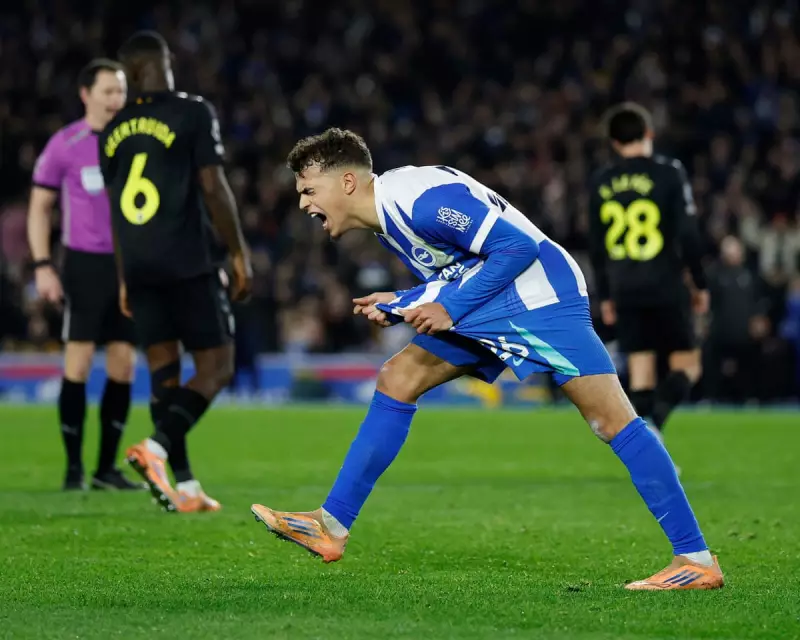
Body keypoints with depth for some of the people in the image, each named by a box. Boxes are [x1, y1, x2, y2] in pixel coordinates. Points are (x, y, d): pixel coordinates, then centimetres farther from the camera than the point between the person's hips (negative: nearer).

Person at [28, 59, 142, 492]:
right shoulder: (64, 145, -2)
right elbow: (39, 208, 2)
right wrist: (42, 266, -8)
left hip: (130, 264, 4)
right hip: (85, 264, -4)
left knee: (123, 366, 3)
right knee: (79, 363, -6)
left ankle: (107, 467, 11)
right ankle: (73, 467, 2)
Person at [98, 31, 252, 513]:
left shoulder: (115, 130, 11)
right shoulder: (193, 113, -6)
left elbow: (116, 208, 15)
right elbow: (213, 187, -10)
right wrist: (240, 254, -2)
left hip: (140, 268, 5)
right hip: (189, 263, -5)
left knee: (164, 370, 8)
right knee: (216, 368, 1)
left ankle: (184, 487, 5)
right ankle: (156, 447, -21)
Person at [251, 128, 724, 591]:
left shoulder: (419, 198, -19)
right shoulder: (387, 218, 12)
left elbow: (518, 246, -20)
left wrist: (449, 309, -16)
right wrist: (398, 306, 4)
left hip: (539, 297, -10)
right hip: (488, 312, 11)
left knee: (611, 418, -16)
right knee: (398, 379, 7)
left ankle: (697, 561, -15)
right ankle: (331, 529, 8)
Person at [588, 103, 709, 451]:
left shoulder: (601, 183, 6)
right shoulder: (669, 173, -7)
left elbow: (597, 247, 10)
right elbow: (688, 235, -9)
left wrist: (605, 295, 19)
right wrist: (700, 283, 2)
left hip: (625, 291, 4)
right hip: (666, 287, -4)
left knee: (641, 372, 7)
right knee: (686, 365, 6)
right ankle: (654, 421, -22)